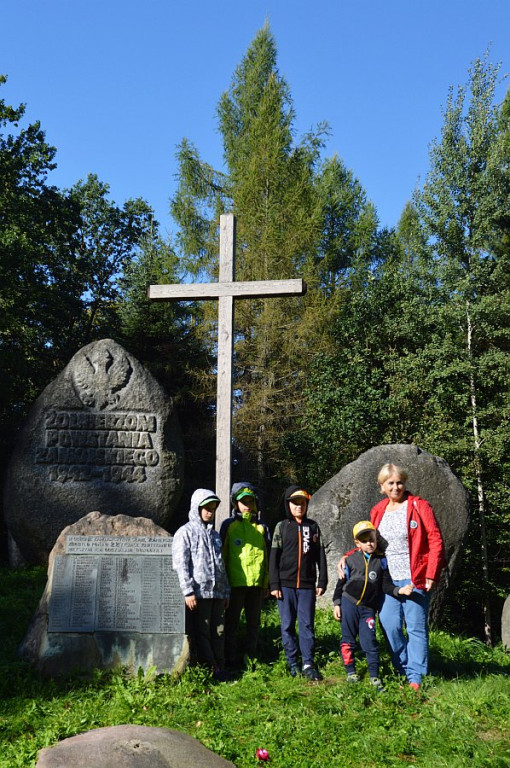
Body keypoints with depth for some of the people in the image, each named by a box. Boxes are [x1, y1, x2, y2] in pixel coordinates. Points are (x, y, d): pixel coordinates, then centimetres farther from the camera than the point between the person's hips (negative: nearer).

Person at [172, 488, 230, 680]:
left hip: (217, 593, 7)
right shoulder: (185, 532, -2)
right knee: (201, 633, -2)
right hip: (199, 592, -6)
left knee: (218, 631, 8)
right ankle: (209, 669, 5)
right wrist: (188, 592, -15)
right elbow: (180, 565, -9)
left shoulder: (214, 534, 20)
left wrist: (226, 592, 19)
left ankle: (220, 668, 14)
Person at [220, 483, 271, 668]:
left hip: (256, 583, 3)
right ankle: (230, 661, 10)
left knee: (253, 623, 11)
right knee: (231, 623, 3)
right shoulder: (229, 525, 3)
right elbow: (222, 554, 2)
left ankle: (250, 658, 21)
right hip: (235, 583, -3)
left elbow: (267, 556, 14)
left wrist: (266, 583, 10)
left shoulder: (261, 527, 12)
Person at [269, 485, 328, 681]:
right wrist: (274, 585, -5)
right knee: (288, 625, 4)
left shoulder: (313, 527, 9)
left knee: (307, 624, 0)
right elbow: (274, 557, 1)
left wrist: (322, 582, 3)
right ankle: (292, 663, 14)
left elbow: (320, 556, 9)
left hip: (307, 585, 1)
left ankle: (308, 664, 6)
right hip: (286, 584, -1)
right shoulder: (282, 527, 4)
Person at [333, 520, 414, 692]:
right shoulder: (351, 559, 0)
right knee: (348, 640, 7)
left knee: (369, 641, -7)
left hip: (368, 608, 0)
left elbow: (386, 585, 0)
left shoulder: (381, 561, 1)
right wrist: (336, 603, 3)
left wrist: (400, 590, -18)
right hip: (348, 603, 0)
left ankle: (374, 676, 5)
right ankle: (350, 672, 22)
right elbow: (341, 582, 6)